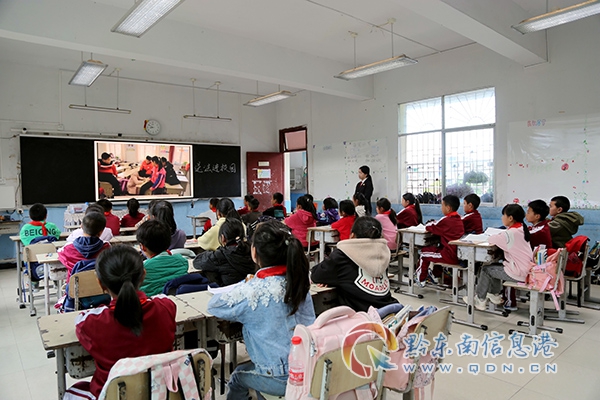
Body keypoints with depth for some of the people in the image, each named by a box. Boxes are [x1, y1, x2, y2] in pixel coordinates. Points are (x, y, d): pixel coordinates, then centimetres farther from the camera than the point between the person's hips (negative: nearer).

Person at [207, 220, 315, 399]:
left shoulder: (252, 292, -25)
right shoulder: (298, 280, -8)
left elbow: (213, 304, -9)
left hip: (282, 380, -5)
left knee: (237, 377, 25)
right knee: (250, 367, 32)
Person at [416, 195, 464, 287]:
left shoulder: (445, 220, -17)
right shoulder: (458, 219, 8)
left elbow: (428, 227, -9)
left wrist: (431, 223, 12)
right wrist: (436, 223, 8)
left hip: (450, 256, -8)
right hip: (458, 254, 8)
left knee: (424, 252, 9)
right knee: (437, 248, 34)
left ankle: (421, 280, 23)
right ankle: (435, 275, 45)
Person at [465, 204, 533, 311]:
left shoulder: (512, 233, -22)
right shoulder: (521, 229, 6)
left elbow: (491, 239, -16)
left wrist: (491, 237, 3)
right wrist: (498, 237, -2)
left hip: (518, 274, -9)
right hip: (526, 269, 9)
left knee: (485, 269, 5)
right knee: (495, 266, 24)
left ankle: (480, 299, 19)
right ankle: (494, 295, 35)